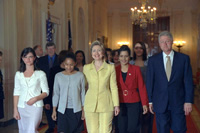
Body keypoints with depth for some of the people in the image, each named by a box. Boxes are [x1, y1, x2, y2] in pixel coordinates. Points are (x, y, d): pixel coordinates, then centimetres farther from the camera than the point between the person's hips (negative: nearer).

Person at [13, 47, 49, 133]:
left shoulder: (40, 74, -1)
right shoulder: (18, 74, 8)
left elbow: (46, 92, -1)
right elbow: (16, 93, 8)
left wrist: (35, 98, -18)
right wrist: (15, 110, 3)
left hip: (36, 107, -3)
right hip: (22, 107, 4)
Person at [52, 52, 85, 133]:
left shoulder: (80, 76, -1)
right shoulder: (58, 76, 1)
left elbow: (82, 93, 4)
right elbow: (56, 94, 7)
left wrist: (83, 110, 3)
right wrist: (54, 110, 6)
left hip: (76, 109, 0)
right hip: (63, 109, 0)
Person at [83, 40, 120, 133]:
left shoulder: (110, 68, 3)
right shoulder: (86, 68, 7)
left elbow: (113, 87, 4)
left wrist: (116, 105, 1)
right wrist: (83, 104, 11)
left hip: (106, 104, -1)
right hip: (90, 104, 1)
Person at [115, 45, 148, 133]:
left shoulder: (136, 69, 2)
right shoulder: (115, 70, 4)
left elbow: (141, 87, 1)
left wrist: (144, 103, -4)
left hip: (134, 103, -1)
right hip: (120, 103, 1)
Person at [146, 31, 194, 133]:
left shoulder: (184, 58, 0)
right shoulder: (152, 60, 2)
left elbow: (188, 81, -1)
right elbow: (150, 82, 4)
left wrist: (188, 101, -6)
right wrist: (150, 101, 2)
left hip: (178, 103, 0)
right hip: (160, 104, 1)